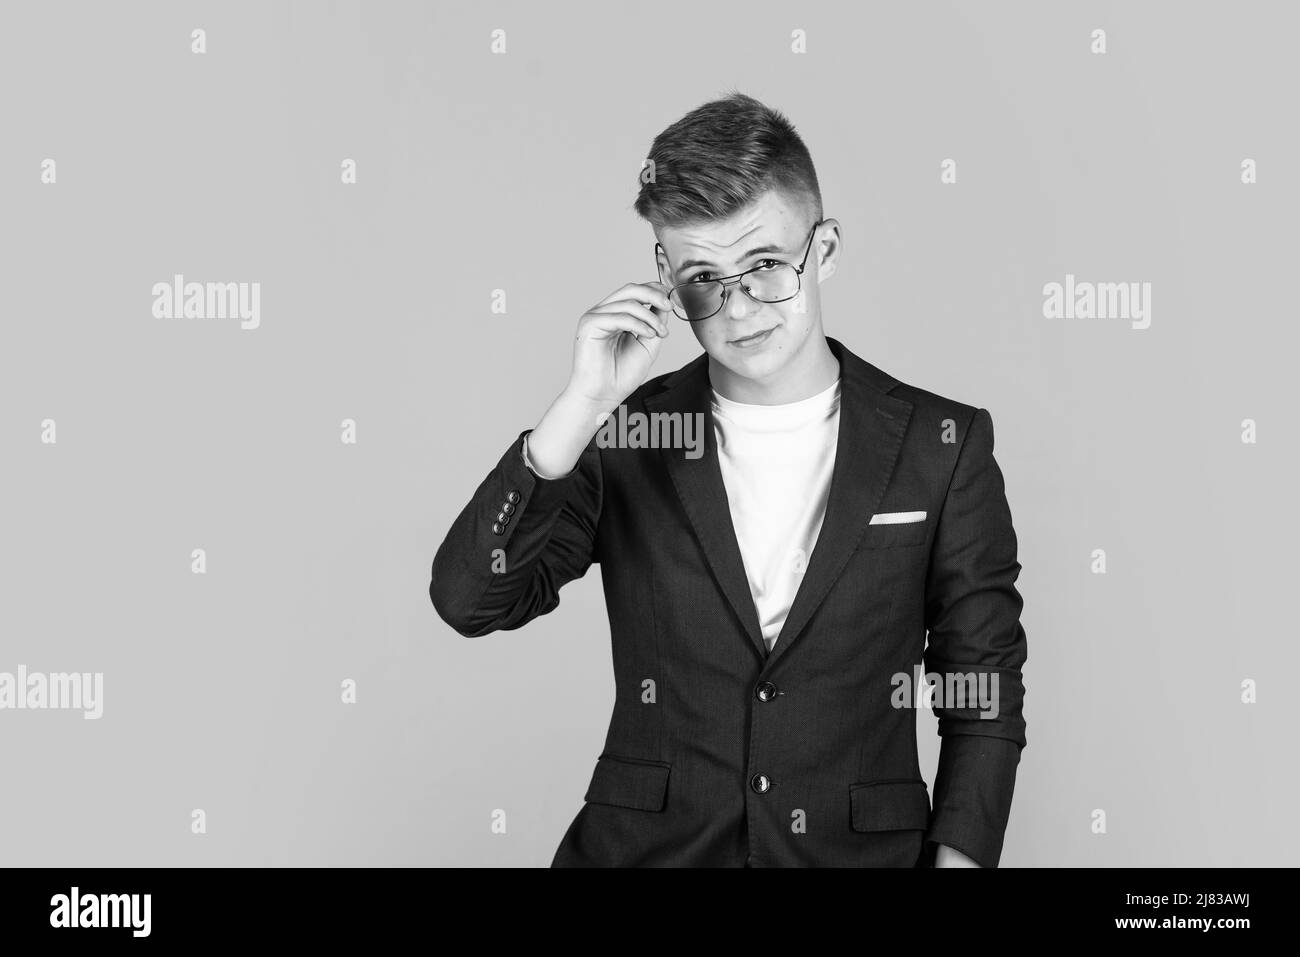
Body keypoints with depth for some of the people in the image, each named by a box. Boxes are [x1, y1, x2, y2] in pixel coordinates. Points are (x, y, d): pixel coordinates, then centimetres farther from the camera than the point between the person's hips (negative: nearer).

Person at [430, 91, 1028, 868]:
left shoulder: (940, 445, 3)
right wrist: (581, 410, -13)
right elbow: (469, 602, -6)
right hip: (643, 846, 0)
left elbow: (984, 696, 7)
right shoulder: (623, 437, 4)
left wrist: (957, 854, -4)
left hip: (862, 847, 0)